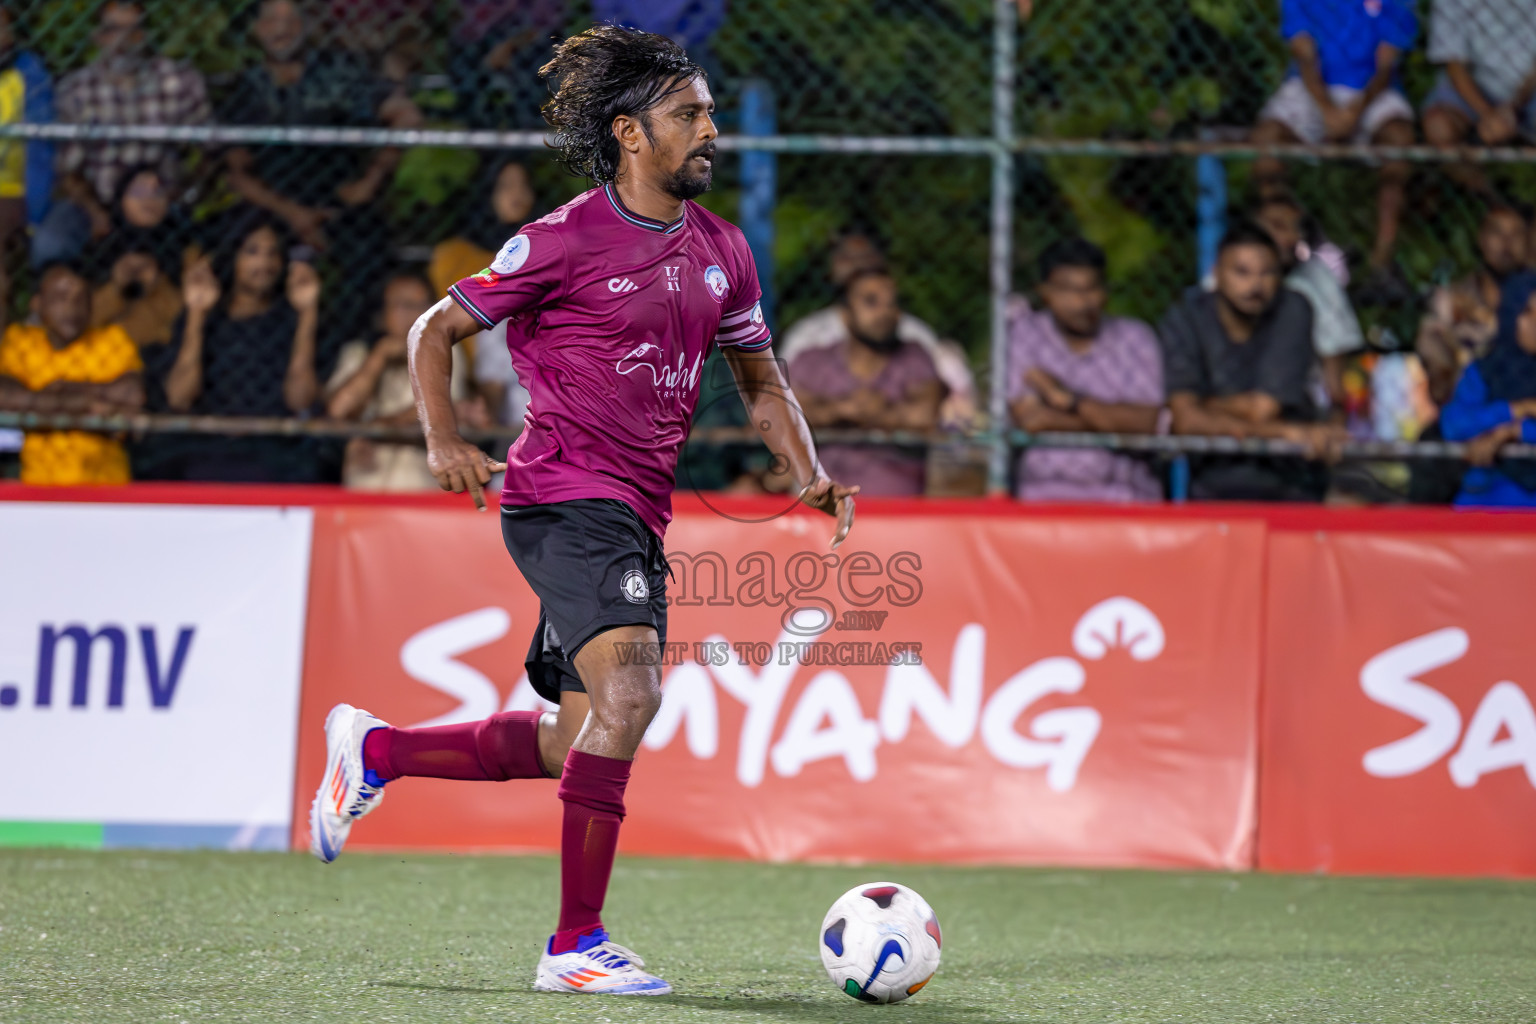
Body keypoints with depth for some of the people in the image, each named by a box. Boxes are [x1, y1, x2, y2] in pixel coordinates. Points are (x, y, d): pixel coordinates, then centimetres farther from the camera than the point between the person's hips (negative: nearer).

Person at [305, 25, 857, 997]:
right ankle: (577, 944, -20)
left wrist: (811, 473, 8)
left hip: (639, 515, 8)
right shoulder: (564, 241, -7)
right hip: (565, 495, -8)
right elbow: (437, 329, 2)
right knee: (628, 688, -25)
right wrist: (444, 439, -14)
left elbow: (761, 378, 25)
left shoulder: (722, 250, 12)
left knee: (580, 743, 11)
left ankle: (375, 749, 32)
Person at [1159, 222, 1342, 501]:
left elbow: (1262, 407, -8)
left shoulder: (1293, 311, -2)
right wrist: (1284, 431, -20)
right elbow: (1187, 420, -15)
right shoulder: (1183, 321, -2)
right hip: (1213, 486, 0)